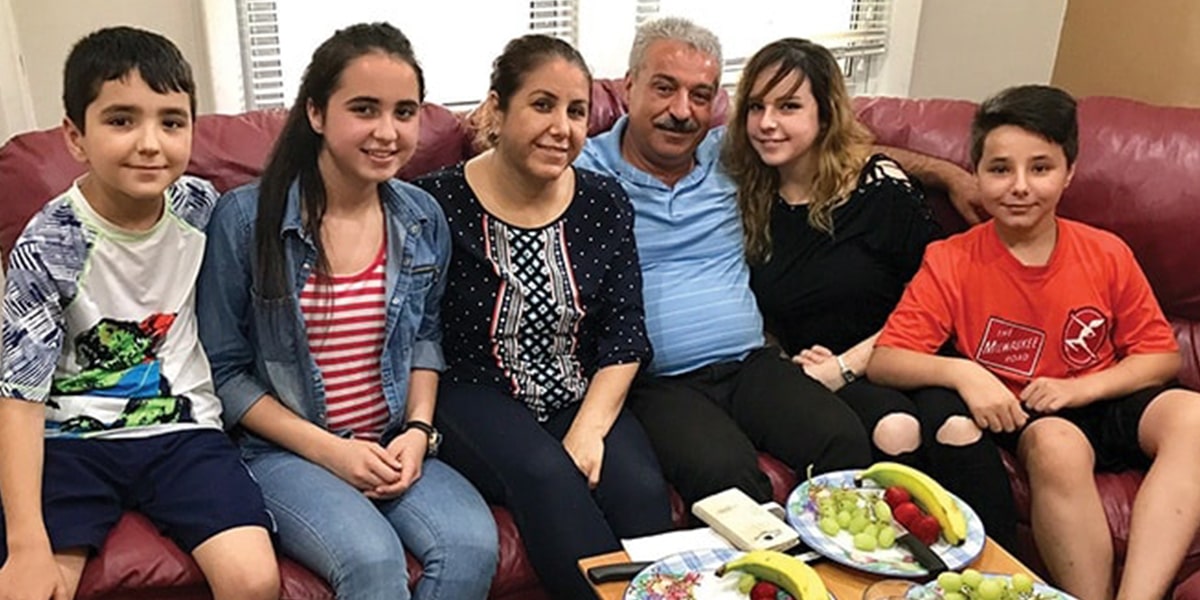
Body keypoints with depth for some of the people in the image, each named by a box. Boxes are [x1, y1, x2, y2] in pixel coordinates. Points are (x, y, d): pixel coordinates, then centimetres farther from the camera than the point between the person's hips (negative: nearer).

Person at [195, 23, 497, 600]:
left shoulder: (423, 218, 2)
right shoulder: (244, 218, -11)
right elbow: (223, 371, -5)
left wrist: (418, 429, -1)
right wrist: (327, 449, -13)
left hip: (393, 446, 4)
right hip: (281, 448, -3)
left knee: (473, 545, -22)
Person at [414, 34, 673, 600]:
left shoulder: (604, 202, 3)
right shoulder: (439, 203, -8)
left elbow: (625, 331, 0)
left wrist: (589, 428, -11)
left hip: (584, 398, 3)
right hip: (477, 396, -3)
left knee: (641, 488, -24)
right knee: (548, 478, -31)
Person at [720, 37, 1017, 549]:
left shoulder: (879, 184, -3)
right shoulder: (748, 195, 6)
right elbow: (759, 315, 16)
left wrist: (847, 364, -9)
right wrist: (789, 369, -2)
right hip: (810, 375, 1)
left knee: (957, 427, -33)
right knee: (895, 429, -32)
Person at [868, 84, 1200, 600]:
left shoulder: (1107, 254, 0)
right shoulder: (950, 262, -8)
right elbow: (883, 362, -13)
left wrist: (1080, 387, -12)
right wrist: (959, 372, -31)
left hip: (1102, 404, 3)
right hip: (1018, 419, -3)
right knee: (1059, 444, -35)